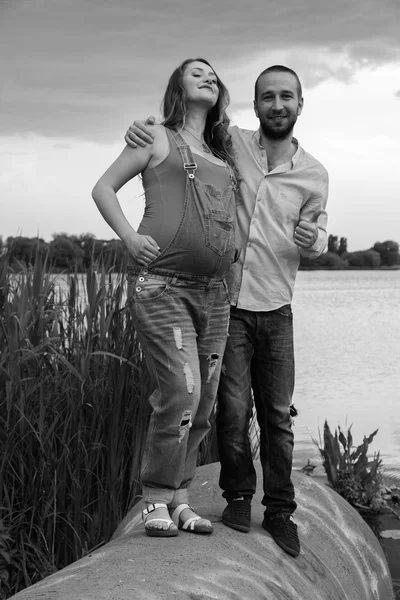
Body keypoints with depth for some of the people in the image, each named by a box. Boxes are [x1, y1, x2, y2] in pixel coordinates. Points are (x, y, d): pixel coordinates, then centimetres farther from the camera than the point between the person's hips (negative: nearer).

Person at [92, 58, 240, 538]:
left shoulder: (224, 154, 23)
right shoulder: (158, 138, 7)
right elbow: (103, 188, 6)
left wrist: (236, 247, 14)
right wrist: (129, 237, -8)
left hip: (213, 290, 7)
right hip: (161, 282, -6)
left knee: (203, 402, 6)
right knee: (180, 391, -15)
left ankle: (179, 497, 18)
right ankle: (156, 499, 0)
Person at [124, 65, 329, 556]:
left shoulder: (314, 175, 3)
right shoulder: (231, 144, -3)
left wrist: (311, 240, -9)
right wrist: (138, 130, -14)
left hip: (276, 311, 2)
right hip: (227, 305, -2)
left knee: (277, 415, 5)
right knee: (233, 410, -3)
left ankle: (279, 510, 18)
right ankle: (238, 496, 18)